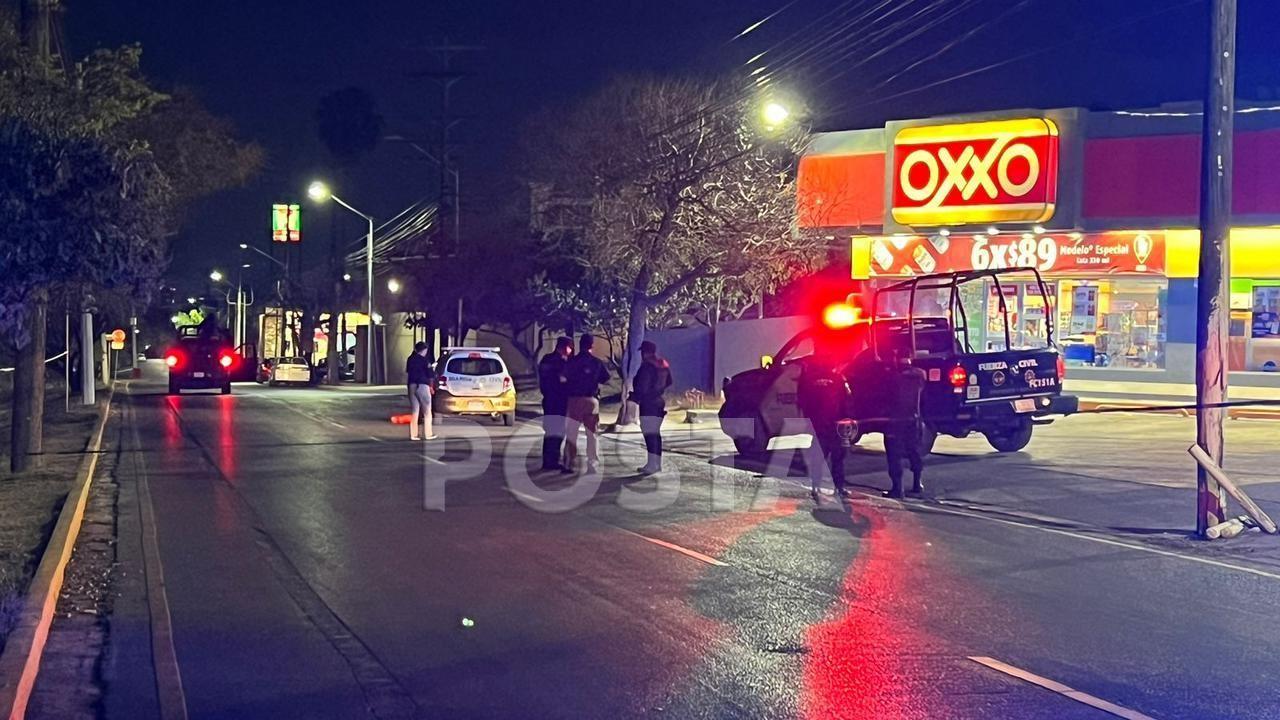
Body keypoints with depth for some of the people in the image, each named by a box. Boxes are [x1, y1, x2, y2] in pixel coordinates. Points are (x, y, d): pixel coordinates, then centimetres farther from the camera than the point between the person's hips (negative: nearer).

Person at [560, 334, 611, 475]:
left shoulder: (572, 361, -5)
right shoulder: (597, 362, 0)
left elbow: (563, 378, -8)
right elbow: (606, 378, 1)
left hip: (574, 399, -1)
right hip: (592, 400, 1)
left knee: (571, 434, 5)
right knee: (592, 434, 7)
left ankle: (569, 464, 1)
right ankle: (593, 465, 4)